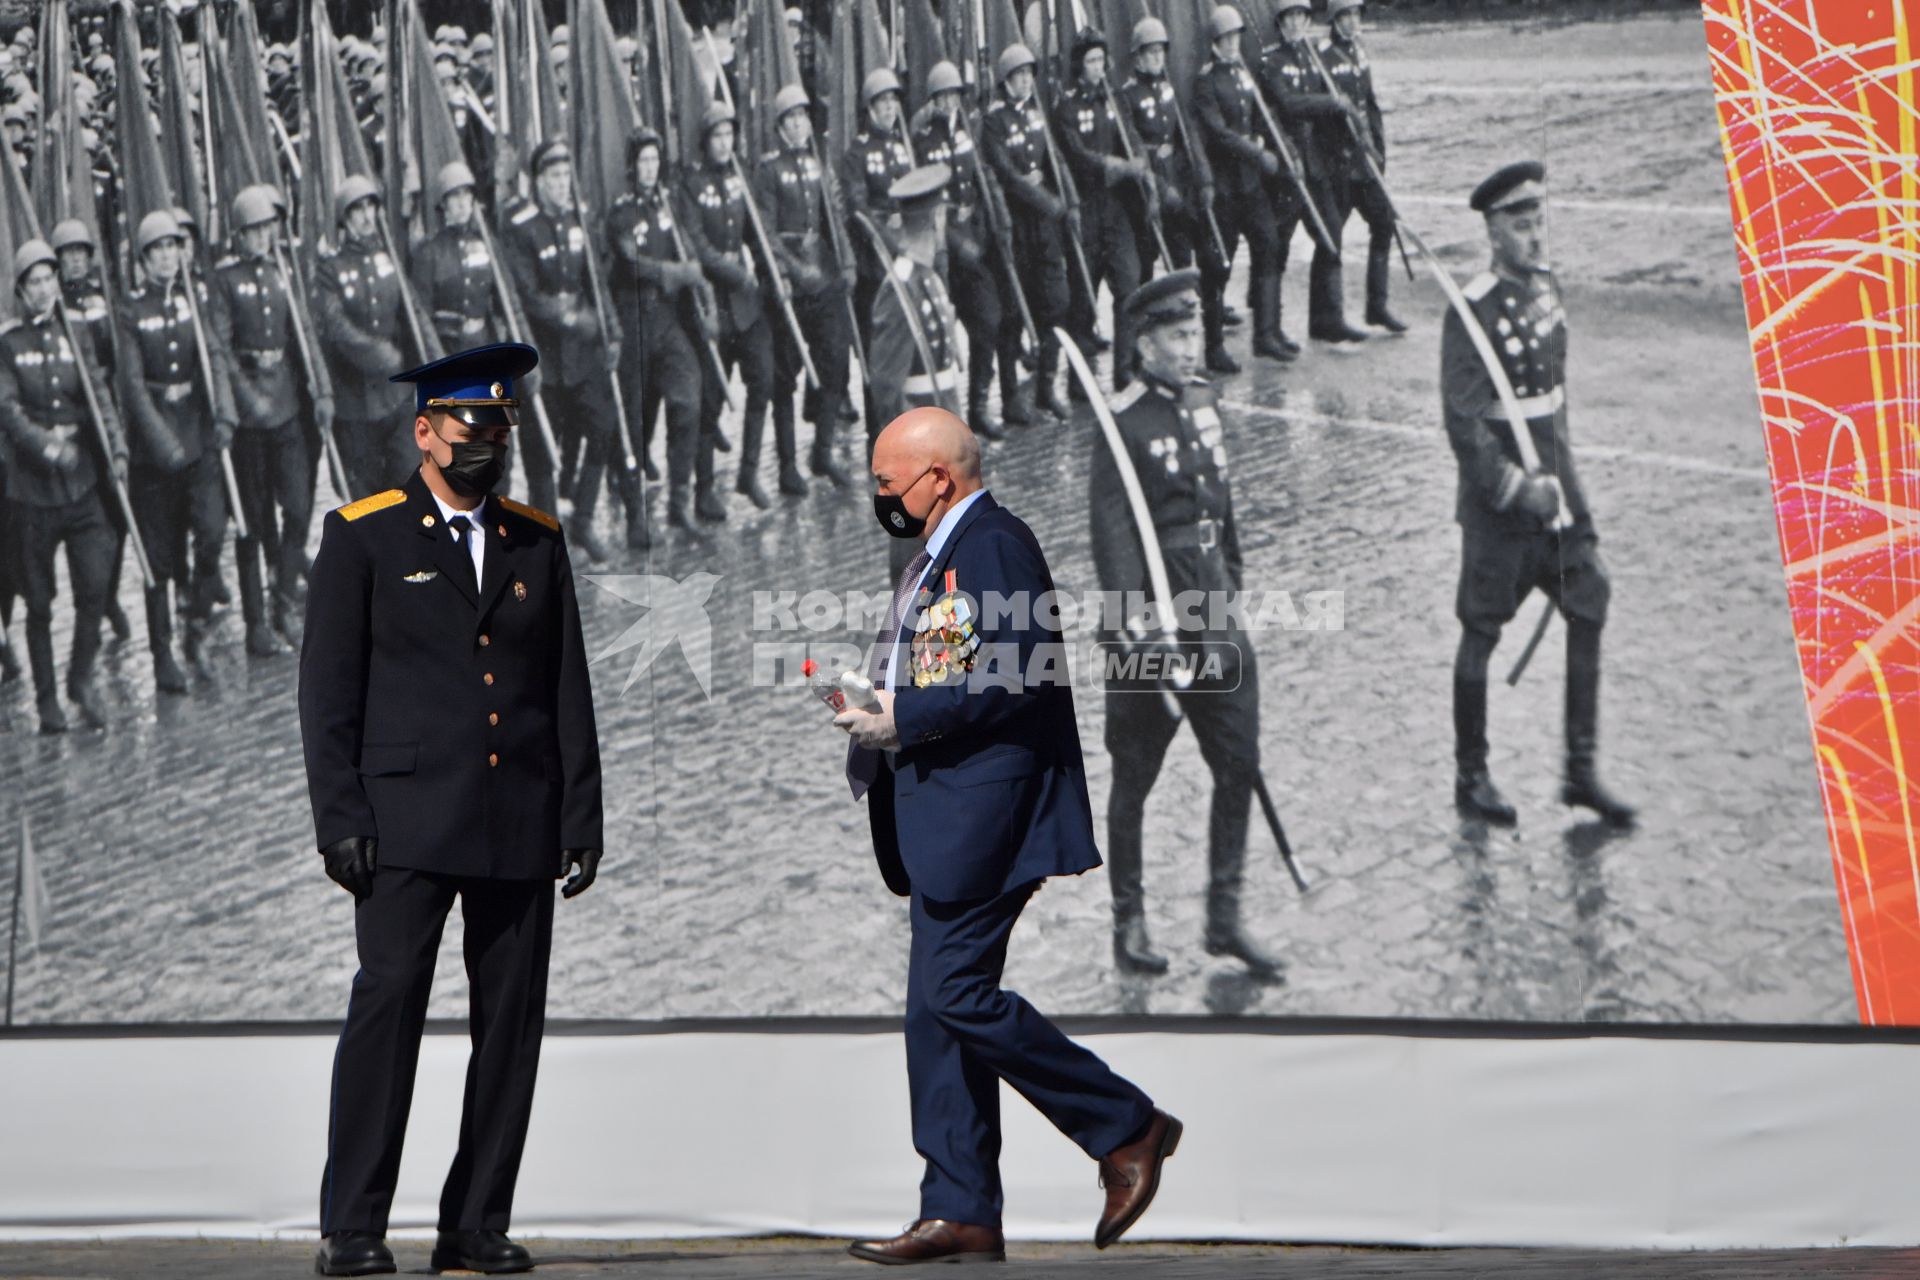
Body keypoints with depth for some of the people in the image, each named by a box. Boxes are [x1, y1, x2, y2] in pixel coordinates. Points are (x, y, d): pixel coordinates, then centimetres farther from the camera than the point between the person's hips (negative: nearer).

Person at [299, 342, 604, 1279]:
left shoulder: (538, 542, 15)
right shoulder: (361, 536, 5)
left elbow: (569, 691, 14)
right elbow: (328, 690, 0)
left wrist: (582, 817, 6)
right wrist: (339, 818, -8)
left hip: (520, 828, 4)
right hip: (408, 822, -4)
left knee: (511, 1023, 1)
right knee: (386, 1007, -10)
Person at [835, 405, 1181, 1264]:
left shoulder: (995, 544, -12)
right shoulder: (940, 555, 21)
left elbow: (1016, 680, -21)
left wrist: (902, 719, -18)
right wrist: (873, 704, 10)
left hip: (984, 814, -11)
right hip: (945, 816, 11)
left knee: (956, 992, -13)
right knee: (937, 1009, 8)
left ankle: (1126, 1126, 0)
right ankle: (961, 1216, 11)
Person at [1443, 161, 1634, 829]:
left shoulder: (1546, 287, 6)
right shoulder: (1471, 312, -17)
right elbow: (1463, 423, -19)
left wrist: (1562, 472, 15)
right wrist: (1517, 489, -20)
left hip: (1556, 482, 7)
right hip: (1499, 499, -7)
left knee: (1590, 608, 4)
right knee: (1481, 631, 4)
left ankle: (1582, 772, 11)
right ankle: (1471, 778, 16)